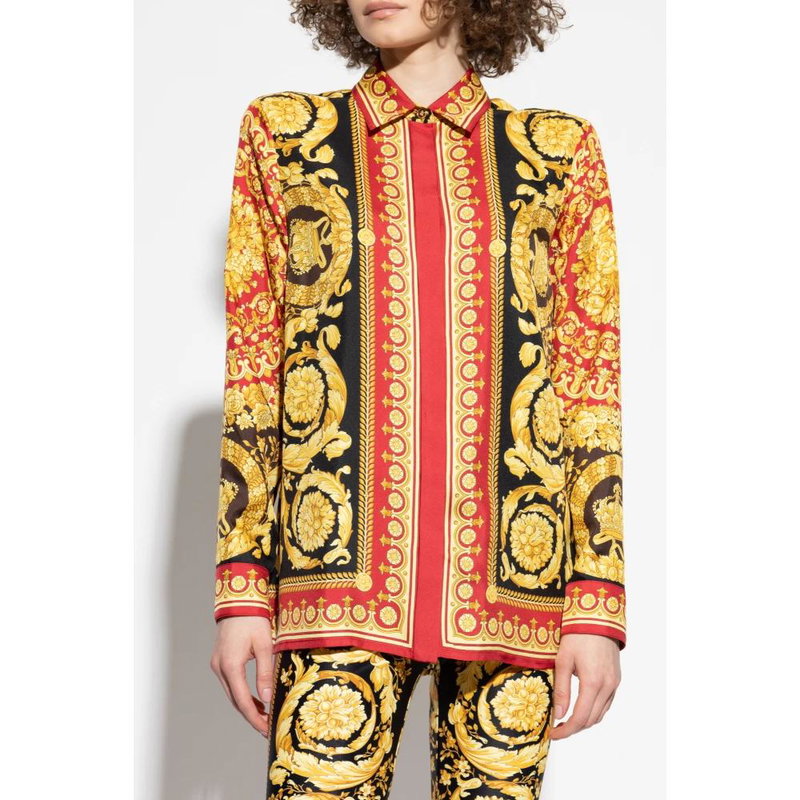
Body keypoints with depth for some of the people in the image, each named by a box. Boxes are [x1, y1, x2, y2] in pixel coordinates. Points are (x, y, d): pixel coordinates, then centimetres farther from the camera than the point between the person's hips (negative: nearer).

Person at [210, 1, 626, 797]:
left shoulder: (561, 151, 9)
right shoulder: (284, 135, 10)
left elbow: (592, 389, 6)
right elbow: (252, 375, 6)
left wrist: (598, 603, -2)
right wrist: (240, 590, -1)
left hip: (513, 583, 1)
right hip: (342, 580, 0)